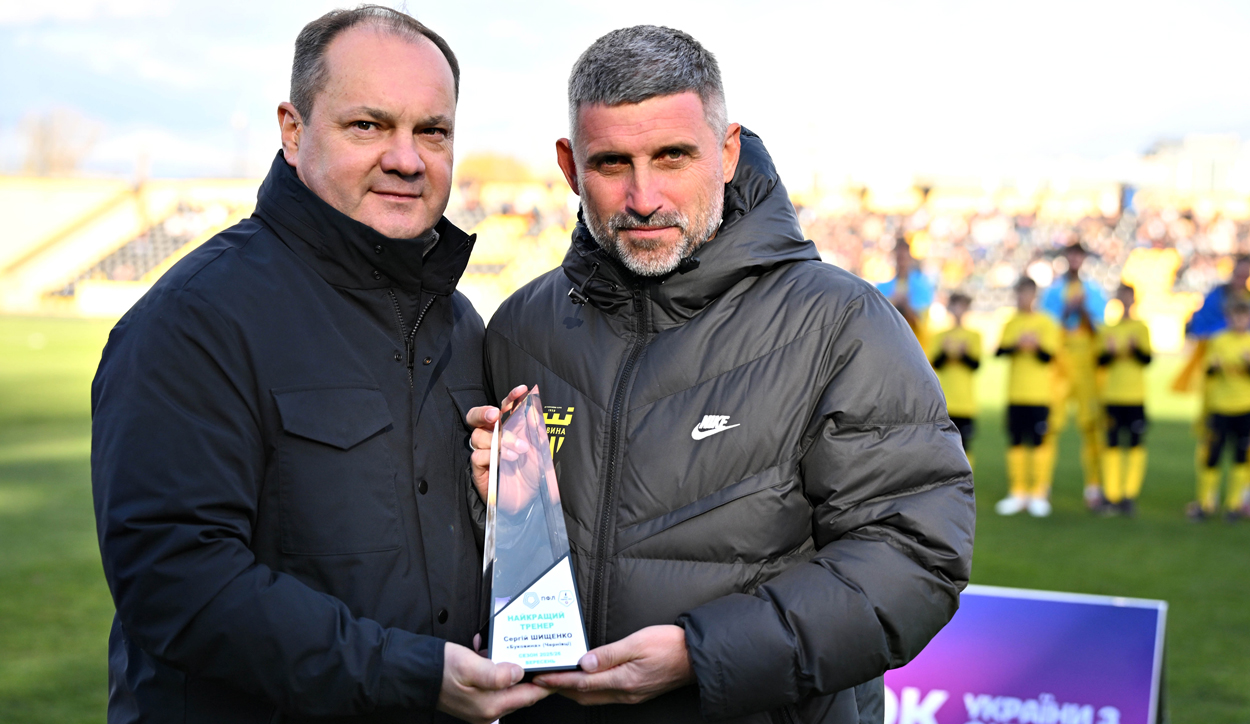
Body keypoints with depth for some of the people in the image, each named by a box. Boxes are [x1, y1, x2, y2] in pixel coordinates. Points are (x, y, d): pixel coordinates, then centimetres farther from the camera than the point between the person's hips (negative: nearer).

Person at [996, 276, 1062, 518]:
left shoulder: (1046, 323, 1)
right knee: (1016, 442, 5)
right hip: (1015, 393, 3)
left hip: (1039, 394, -3)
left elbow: (1049, 356, -6)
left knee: (1039, 442, -6)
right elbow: (999, 351, 0)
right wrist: (1017, 344, -18)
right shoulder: (1011, 324, 11)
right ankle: (1018, 493, 14)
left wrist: (1036, 345, -24)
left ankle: (1039, 494, 1)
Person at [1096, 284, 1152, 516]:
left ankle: (1130, 496, -2)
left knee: (1135, 445, -5)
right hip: (1112, 395, 2)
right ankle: (1111, 495, 3)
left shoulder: (1141, 328, 5)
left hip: (1136, 398, -2)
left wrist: (1135, 347, -21)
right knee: (1112, 444, 1)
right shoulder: (1108, 330, 12)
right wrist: (1108, 351, -13)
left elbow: (1147, 359, -2)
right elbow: (1100, 361, 6)